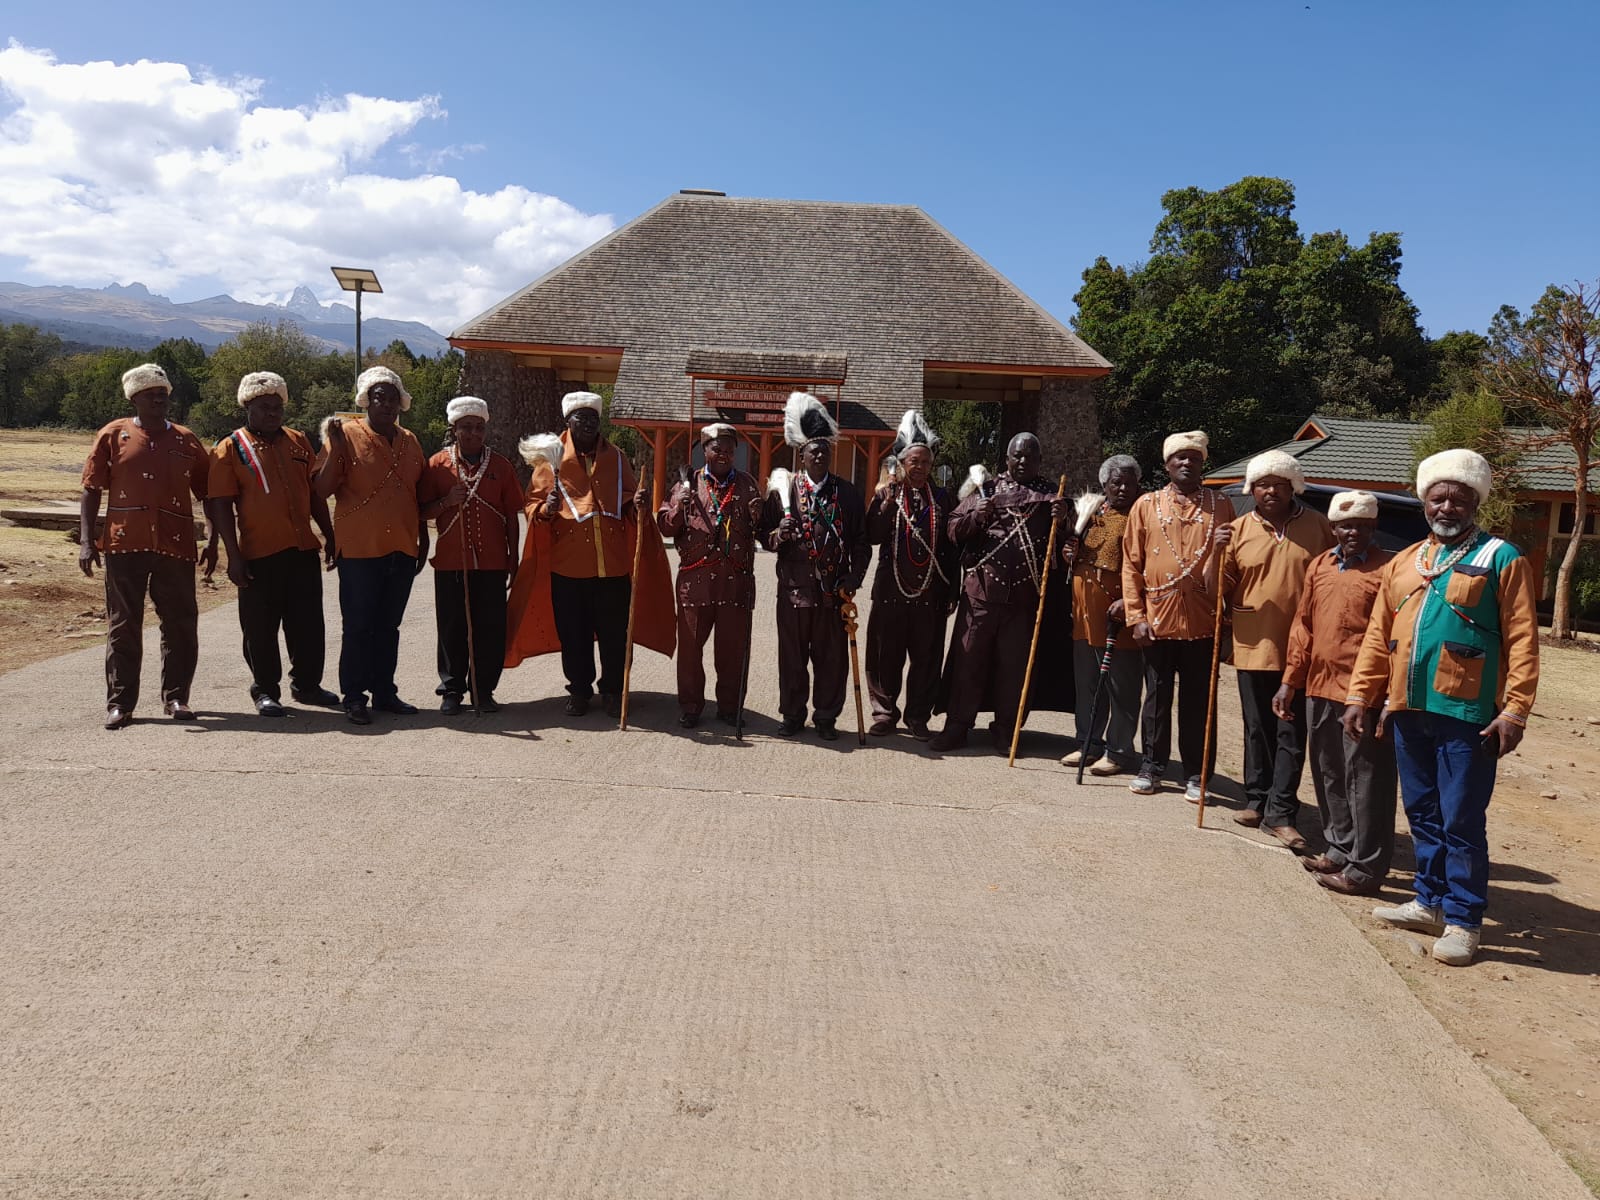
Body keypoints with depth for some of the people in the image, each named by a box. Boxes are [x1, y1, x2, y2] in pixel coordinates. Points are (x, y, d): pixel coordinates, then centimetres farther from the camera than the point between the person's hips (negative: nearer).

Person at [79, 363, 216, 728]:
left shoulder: (187, 441, 11)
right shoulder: (114, 435, 6)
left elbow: (208, 495, 13)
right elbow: (91, 490, 4)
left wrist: (213, 541, 4)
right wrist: (86, 540, -4)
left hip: (176, 546, 1)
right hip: (125, 545, -1)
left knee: (181, 624, 4)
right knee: (123, 626, 4)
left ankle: (176, 697, 16)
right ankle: (120, 702, 10)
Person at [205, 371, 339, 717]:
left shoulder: (298, 442, 13)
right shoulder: (231, 449, -2)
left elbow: (315, 493, 18)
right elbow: (220, 504, -6)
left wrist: (329, 536, 13)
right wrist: (234, 555, -12)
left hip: (303, 549, 4)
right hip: (259, 554, -4)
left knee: (308, 623, 9)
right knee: (261, 627, 3)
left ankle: (306, 684, 24)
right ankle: (265, 691, 16)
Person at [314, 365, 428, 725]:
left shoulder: (410, 442, 11)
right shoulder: (348, 435, -5)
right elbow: (323, 490, -10)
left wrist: (423, 541, 16)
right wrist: (335, 448, -22)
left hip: (402, 550, 5)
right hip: (360, 550, -5)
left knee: (388, 627, 13)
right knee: (358, 627, 1)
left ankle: (384, 692, 21)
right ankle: (353, 697, 10)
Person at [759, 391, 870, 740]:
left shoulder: (847, 493, 7)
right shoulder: (784, 491, 5)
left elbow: (861, 541, 7)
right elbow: (765, 534, 6)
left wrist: (853, 578, -3)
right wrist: (776, 537, -17)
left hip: (834, 589, 1)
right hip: (793, 588, 0)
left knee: (832, 656, 5)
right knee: (792, 655, 7)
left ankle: (826, 717, 18)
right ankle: (792, 715, 20)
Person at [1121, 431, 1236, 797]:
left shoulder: (1221, 506, 7)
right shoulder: (1146, 505, 5)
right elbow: (1132, 564, 3)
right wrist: (1136, 617, -3)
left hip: (1203, 621, 0)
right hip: (1157, 619, 0)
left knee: (1197, 699, 7)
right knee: (1157, 696, 9)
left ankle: (1195, 773, 16)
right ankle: (1152, 766, 20)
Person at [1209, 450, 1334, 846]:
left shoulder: (1317, 525, 2)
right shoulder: (1238, 530, 2)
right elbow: (1216, 590, 3)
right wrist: (1217, 552, -15)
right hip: (1254, 646, 1)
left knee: (1291, 733, 1)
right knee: (1258, 729, 13)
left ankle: (1281, 813, 5)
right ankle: (1256, 800, 25)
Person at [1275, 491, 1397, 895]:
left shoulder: (1387, 569, -7)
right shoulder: (1320, 565, 12)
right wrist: (1290, 681, 13)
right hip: (1320, 688, 7)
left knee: (1365, 783, 0)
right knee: (1328, 776, 17)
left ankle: (1365, 868, 9)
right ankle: (1340, 849, 31)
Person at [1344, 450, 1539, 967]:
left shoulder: (1502, 559, -2)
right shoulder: (1402, 564, 14)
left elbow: (1522, 642, -8)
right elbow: (1378, 637, 13)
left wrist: (1514, 712, -14)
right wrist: (1360, 696, 8)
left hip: (1466, 716, -5)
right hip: (1408, 711, 6)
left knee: (1462, 822, 0)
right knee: (1422, 814, 15)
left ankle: (1462, 920, 11)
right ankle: (1431, 902, 28)